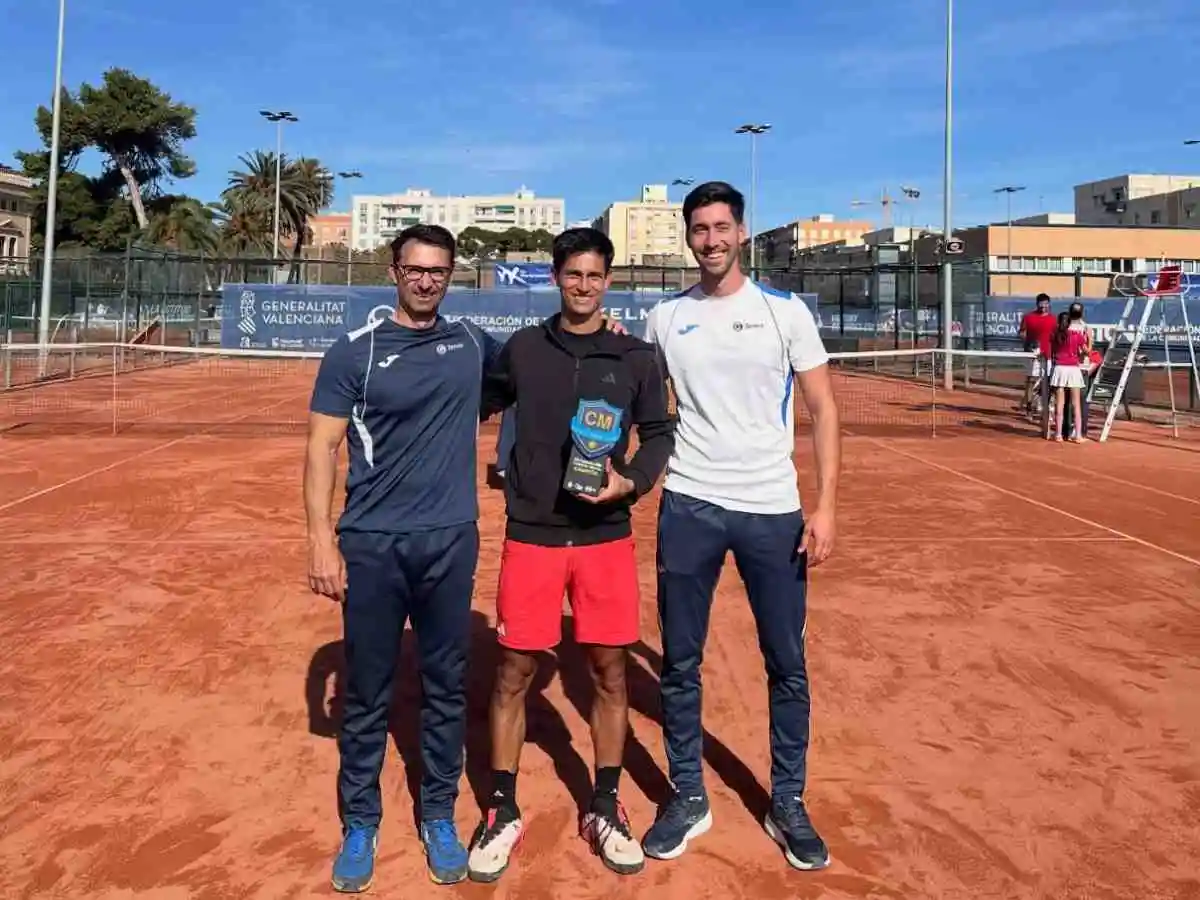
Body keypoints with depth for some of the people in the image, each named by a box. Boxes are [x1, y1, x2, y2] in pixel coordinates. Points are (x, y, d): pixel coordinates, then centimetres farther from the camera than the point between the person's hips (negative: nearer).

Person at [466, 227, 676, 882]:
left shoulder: (636, 357, 2)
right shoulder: (522, 349, 4)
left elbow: (659, 433, 5)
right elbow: (478, 408, 16)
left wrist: (630, 482, -11)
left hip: (605, 534, 0)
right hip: (531, 534, 0)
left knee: (609, 669, 6)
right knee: (514, 670, 3)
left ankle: (604, 810, 25)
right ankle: (502, 813, 21)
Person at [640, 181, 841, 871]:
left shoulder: (785, 311, 0)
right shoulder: (665, 318, 6)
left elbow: (824, 410, 0)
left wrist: (825, 506, -9)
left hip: (773, 510, -1)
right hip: (688, 507, 2)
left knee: (787, 666, 7)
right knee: (680, 663, 8)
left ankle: (789, 805, 24)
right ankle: (688, 798, 25)